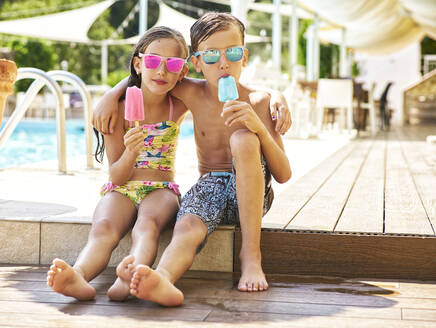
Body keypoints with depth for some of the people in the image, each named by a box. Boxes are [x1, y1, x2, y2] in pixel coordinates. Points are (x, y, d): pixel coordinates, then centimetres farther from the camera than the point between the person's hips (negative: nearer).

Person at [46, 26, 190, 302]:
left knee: (148, 223, -37)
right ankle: (79, 277, -63)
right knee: (103, 229, -34)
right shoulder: (121, 108, -4)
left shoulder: (179, 107, 1)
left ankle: (134, 270, -67)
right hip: (121, 189, 0)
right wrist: (130, 152, -24)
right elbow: (117, 176, -6)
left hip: (161, 189, 0)